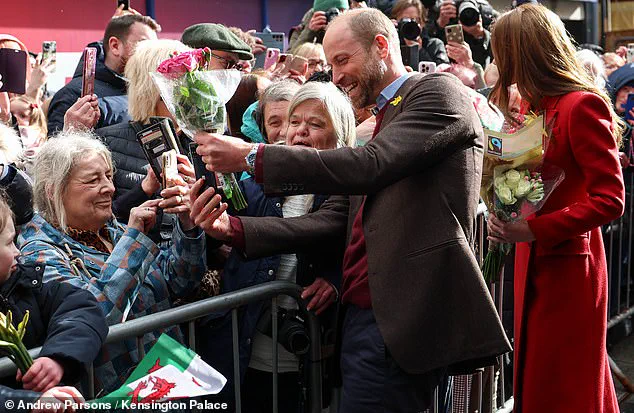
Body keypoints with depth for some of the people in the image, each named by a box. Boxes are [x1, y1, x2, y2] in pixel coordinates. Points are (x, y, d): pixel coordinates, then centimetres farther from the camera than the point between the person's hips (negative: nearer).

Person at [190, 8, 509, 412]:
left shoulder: (438, 91, -3)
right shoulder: (387, 118, 22)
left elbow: (369, 166, -20)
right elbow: (334, 218, 13)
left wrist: (252, 156, -17)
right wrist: (233, 228, 3)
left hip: (398, 323, -8)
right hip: (363, 314, 8)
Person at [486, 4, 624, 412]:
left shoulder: (583, 106, -16)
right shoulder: (539, 107, 11)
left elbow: (610, 199, -20)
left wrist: (533, 230, -23)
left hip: (568, 267, -8)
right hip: (536, 263, 8)